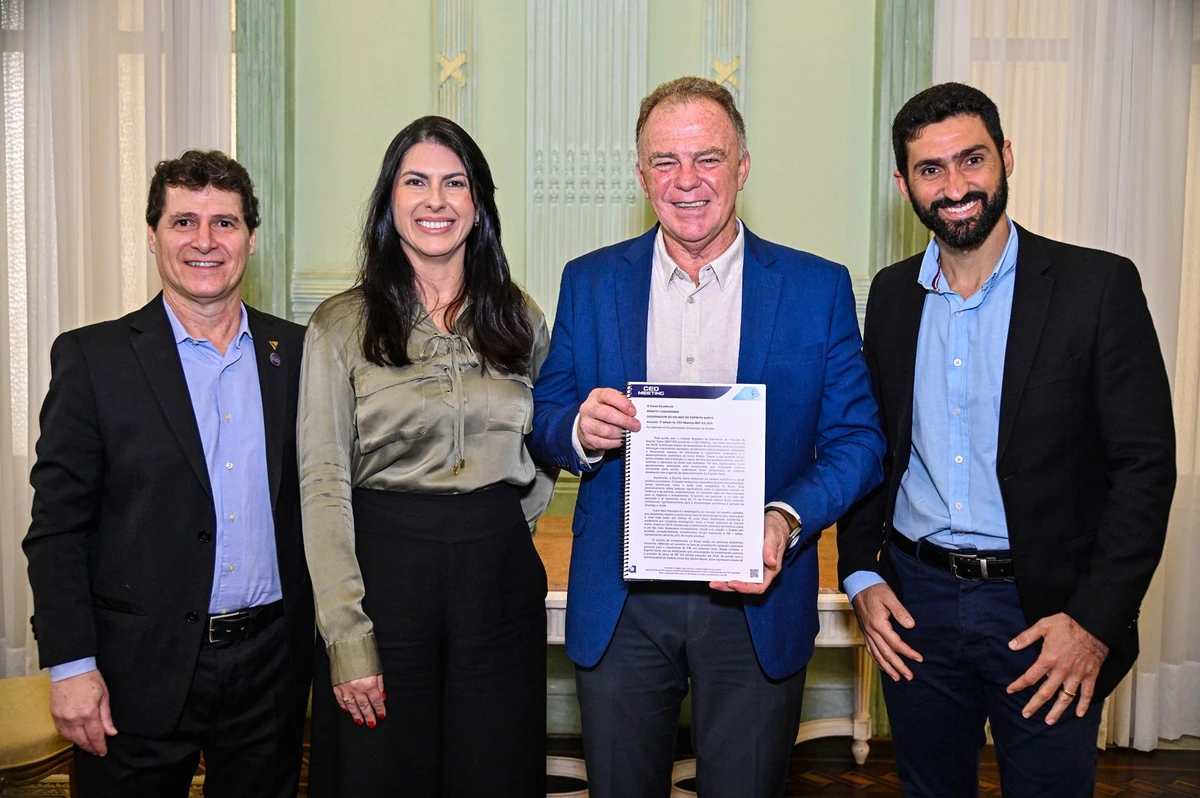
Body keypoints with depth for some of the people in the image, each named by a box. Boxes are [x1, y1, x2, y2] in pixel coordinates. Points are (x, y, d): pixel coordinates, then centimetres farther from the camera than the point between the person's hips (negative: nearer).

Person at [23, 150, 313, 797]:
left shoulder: (296, 353, 4)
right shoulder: (92, 357, -3)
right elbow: (57, 525, -5)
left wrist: (326, 641, 4)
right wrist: (71, 665, -10)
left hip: (271, 664, 3)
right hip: (141, 671, -2)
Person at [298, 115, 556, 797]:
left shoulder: (521, 319, 6)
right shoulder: (342, 326, -2)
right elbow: (323, 483, -6)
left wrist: (513, 517, 4)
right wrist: (346, 637, -12)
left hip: (500, 574, 3)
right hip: (385, 567, -2)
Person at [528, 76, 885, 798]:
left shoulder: (818, 287, -2)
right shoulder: (590, 282, 3)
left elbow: (858, 438, -3)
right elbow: (545, 425, 6)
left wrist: (787, 521, -21)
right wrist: (580, 428, -18)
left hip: (757, 598, -1)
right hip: (621, 605, 1)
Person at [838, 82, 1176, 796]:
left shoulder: (1098, 286, -7)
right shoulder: (892, 294, 5)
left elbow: (1146, 464, -8)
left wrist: (1096, 620, -14)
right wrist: (861, 574, 0)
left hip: (1047, 612, -3)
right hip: (914, 602, 4)